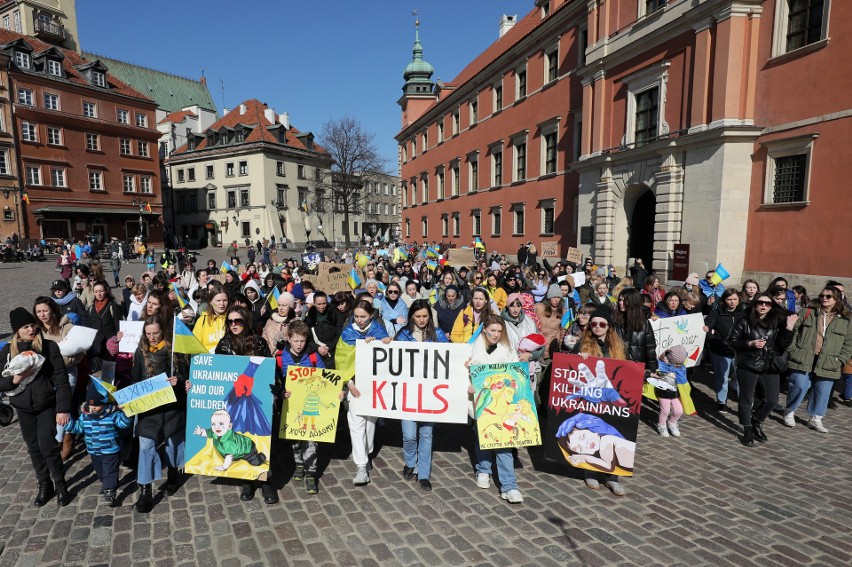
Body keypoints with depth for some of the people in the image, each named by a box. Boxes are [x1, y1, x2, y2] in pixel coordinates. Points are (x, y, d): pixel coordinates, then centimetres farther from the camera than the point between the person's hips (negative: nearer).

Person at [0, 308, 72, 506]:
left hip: (47, 404, -3)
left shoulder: (49, 346, -11)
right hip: (24, 408, 3)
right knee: (34, 447, 12)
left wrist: (63, 408, -14)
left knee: (47, 445, -5)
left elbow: (61, 379, -11)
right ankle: (44, 485, 29)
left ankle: (60, 484, 14)